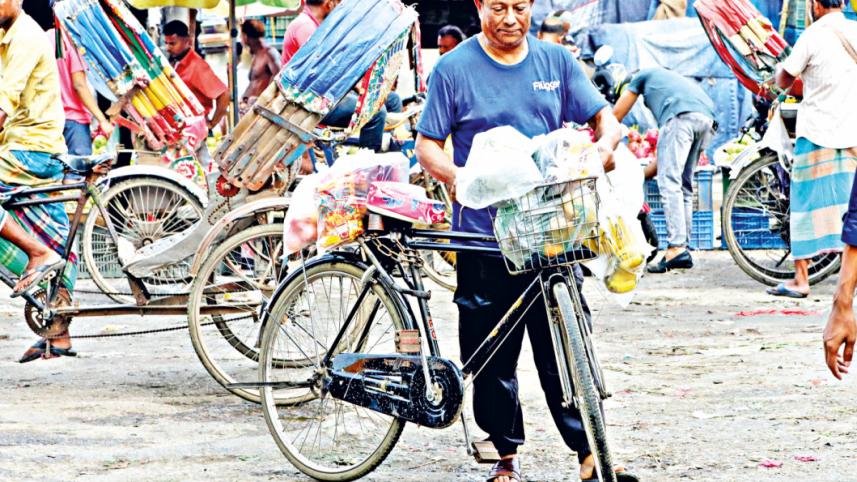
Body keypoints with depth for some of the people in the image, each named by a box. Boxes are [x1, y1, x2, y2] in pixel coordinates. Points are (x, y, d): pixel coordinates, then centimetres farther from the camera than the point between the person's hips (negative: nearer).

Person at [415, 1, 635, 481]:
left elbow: (603, 114, 11)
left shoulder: (556, 61, 9)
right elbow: (428, 147, 1)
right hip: (485, 238, -1)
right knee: (493, 356, 3)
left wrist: (605, 144, -13)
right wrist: (463, 179, -19)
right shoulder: (454, 69, 1)